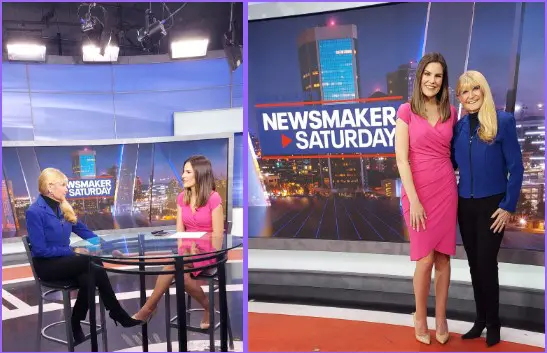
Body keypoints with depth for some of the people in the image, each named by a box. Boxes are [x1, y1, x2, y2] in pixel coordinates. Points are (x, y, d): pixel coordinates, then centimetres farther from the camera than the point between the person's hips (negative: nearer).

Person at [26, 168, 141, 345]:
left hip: (63, 260, 6)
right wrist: (73, 251, -20)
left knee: (87, 279, -28)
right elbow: (40, 250, -19)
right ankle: (117, 314, -16)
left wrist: (99, 242, -1)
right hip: (46, 265, -6)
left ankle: (76, 324, -9)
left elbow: (83, 230, 17)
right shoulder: (34, 212, -14)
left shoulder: (62, 207, 9)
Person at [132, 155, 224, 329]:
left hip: (207, 251, -5)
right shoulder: (182, 197, 7)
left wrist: (209, 257, -15)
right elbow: (180, 230, 4)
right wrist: (183, 251, -11)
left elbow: (218, 235, -11)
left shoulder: (213, 198, -12)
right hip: (188, 248, 5)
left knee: (173, 265, -29)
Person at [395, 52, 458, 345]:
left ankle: (441, 319, 21)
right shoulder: (406, 111, -3)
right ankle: (420, 318, 19)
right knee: (425, 258, -2)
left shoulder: (451, 113, 8)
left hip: (446, 190, 4)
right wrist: (413, 200, -15)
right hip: (418, 191, -3)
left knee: (443, 257, 7)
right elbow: (401, 158, -9)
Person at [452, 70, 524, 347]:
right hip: (465, 205, 4)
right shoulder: (458, 126, 4)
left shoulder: (503, 121, -9)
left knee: (487, 264, 1)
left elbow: (515, 167, -8)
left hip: (491, 205, -4)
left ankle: (493, 323, 20)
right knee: (474, 265, 12)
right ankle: (481, 319, 27)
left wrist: (508, 206, -11)